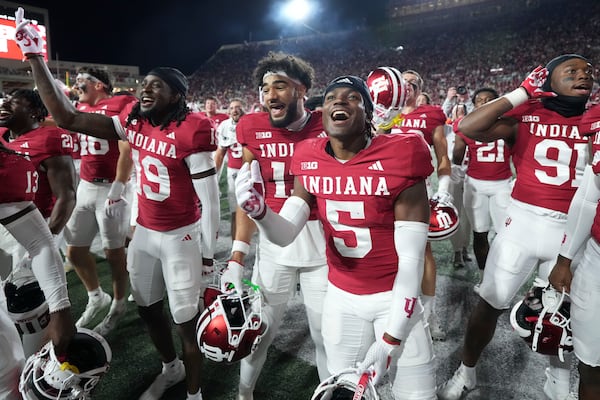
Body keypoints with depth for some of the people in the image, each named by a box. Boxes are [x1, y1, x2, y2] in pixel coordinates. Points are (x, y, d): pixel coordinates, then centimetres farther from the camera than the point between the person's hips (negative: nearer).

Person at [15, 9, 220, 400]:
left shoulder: (192, 131, -18)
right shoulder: (134, 122, 1)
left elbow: (209, 197, -16)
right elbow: (67, 117, 2)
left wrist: (208, 253, -12)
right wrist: (35, 58, -2)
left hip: (180, 236, -7)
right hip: (144, 231, 7)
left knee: (187, 319, 6)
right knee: (148, 308, 21)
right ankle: (171, 368, 47)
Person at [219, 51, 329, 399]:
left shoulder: (327, 127, -6)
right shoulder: (253, 129, -2)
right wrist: (237, 256, -6)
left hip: (322, 242, -1)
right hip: (272, 242, 1)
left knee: (327, 333, 13)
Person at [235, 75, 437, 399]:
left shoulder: (398, 159, -19)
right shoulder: (310, 162, -6)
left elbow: (411, 259, -17)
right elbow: (285, 235, -7)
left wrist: (390, 339, -16)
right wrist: (259, 210, -31)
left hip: (394, 297, -3)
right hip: (340, 296, 3)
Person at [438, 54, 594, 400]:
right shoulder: (526, 117, -1)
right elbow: (468, 128, -16)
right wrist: (521, 93, -11)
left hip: (575, 230, 3)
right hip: (524, 223, -2)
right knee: (490, 304, 6)